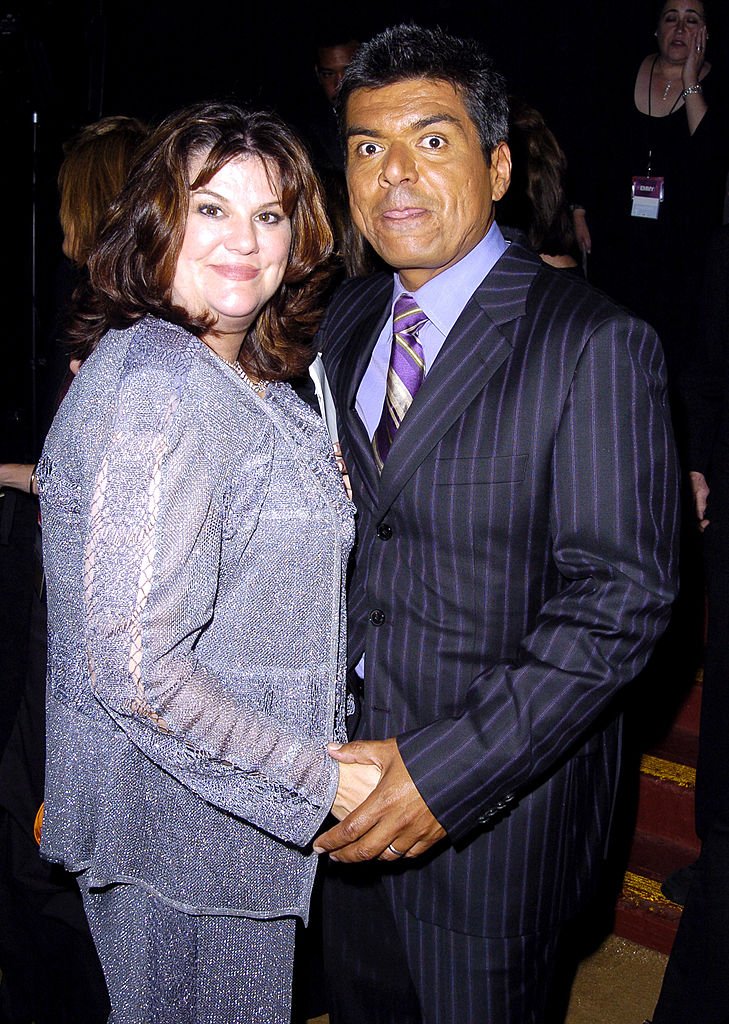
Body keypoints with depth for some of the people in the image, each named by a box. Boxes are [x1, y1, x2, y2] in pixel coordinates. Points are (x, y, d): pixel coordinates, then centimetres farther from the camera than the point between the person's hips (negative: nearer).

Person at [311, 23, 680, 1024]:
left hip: (497, 787, -6)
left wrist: (450, 768, -24)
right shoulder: (346, 321, 4)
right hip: (353, 754, 6)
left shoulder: (593, 343, -19)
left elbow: (621, 600, -21)